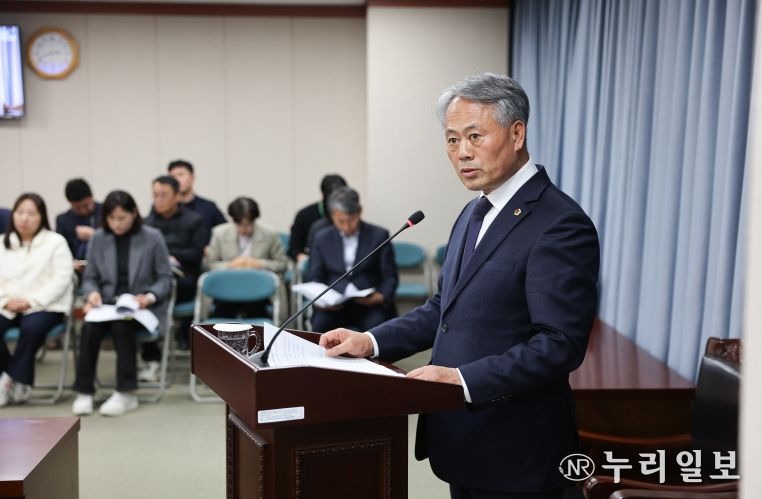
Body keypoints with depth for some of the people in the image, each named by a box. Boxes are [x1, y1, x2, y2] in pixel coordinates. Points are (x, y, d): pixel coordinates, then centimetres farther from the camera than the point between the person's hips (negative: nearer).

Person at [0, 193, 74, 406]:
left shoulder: (55, 242, 4)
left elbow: (61, 279, -6)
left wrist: (30, 301, -15)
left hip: (46, 306, -4)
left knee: (32, 328, -35)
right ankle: (17, 381, -10)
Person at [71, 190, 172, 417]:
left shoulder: (153, 238, -1)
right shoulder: (98, 238, 6)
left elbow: (165, 278, 1)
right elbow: (89, 277, 10)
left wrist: (149, 297, -18)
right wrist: (92, 293, -12)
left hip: (142, 306, -2)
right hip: (108, 304, 3)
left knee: (121, 326, -34)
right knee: (90, 326, -30)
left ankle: (126, 393, -24)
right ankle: (84, 392, -20)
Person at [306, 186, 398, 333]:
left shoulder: (379, 236, 5)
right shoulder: (322, 238, 11)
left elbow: (390, 277, 5)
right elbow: (314, 277, 10)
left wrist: (380, 296, -16)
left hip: (369, 305, -1)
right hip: (334, 306, 1)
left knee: (378, 325, -32)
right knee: (320, 324, -29)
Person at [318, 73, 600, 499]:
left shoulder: (560, 225, -18)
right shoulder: (475, 213, 12)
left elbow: (560, 344, -23)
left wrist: (464, 379, -27)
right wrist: (372, 342, 4)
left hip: (512, 452, -8)